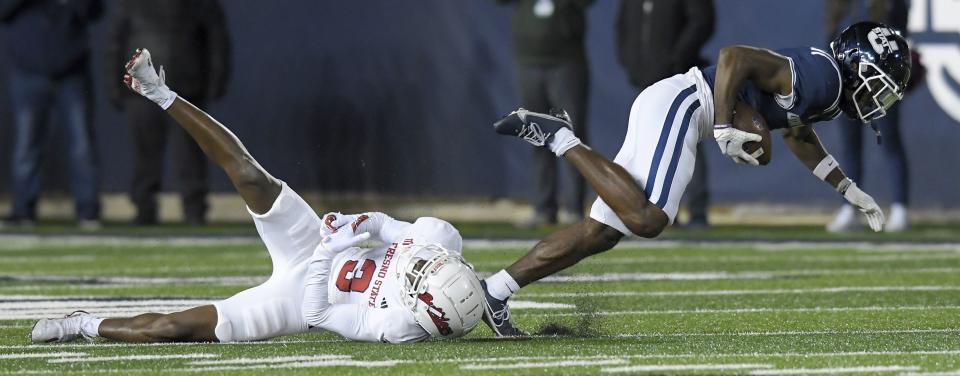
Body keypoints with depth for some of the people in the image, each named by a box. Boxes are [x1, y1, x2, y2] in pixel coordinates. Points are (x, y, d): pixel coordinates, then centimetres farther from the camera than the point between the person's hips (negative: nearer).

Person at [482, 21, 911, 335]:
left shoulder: (830, 90, 16)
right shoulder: (821, 76, -15)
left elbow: (798, 136, 37)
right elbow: (734, 56, -22)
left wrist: (851, 192, 36)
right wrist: (725, 129, -25)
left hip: (667, 109, 10)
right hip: (677, 104, -10)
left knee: (600, 233, 4)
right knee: (647, 218, -27)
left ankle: (494, 292, 3)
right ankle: (560, 138, -16)